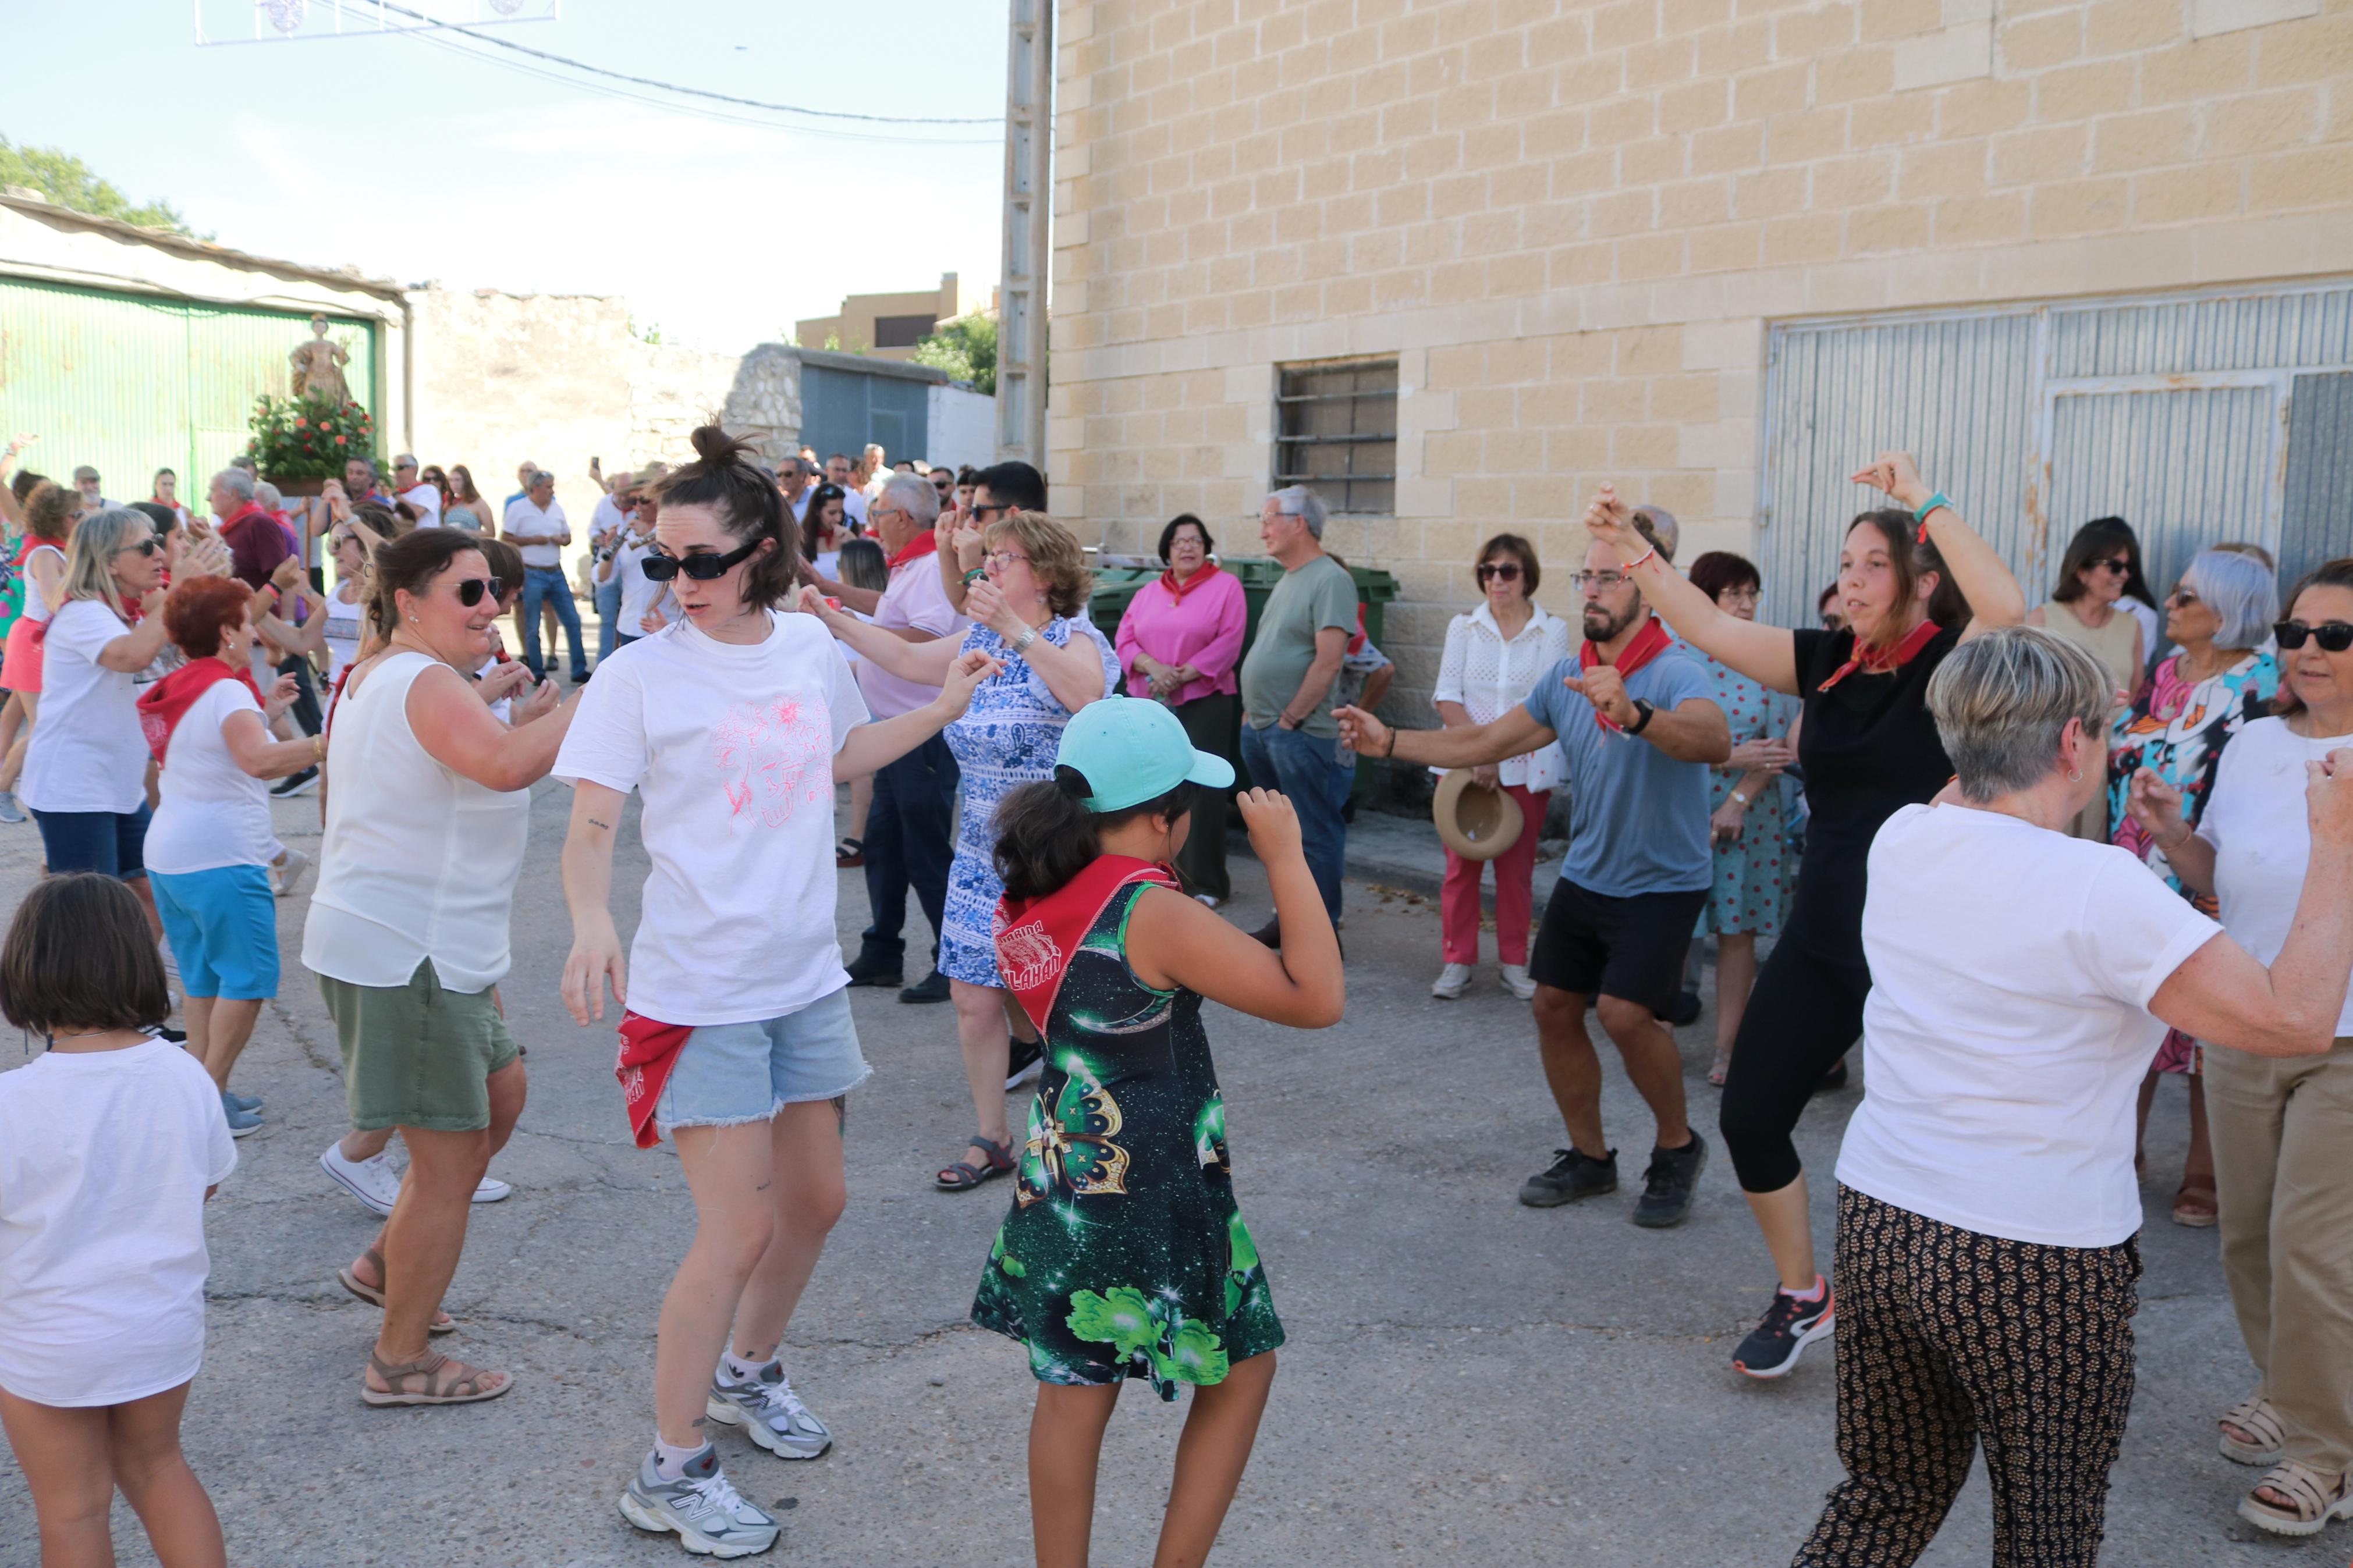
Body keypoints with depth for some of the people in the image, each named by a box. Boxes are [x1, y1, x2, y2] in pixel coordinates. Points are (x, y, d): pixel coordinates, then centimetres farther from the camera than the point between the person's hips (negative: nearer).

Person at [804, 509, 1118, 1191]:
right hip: (982, 857, 7)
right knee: (974, 999, 8)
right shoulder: (981, 642, 10)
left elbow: (1087, 693, -35)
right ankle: (992, 1141, 22)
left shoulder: (1077, 639, -13)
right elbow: (907, 658, 19)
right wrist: (831, 618, 10)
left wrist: (1014, 628, -43)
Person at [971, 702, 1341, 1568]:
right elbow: (1317, 999, -22)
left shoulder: (1027, 899, 0)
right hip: (1157, 1195, -7)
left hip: (1059, 1174, 7)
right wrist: (1286, 858, -16)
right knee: (1243, 1368, 15)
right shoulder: (1156, 917, -22)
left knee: (1074, 1391, 18)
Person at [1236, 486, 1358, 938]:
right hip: (1261, 732, 9)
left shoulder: (1330, 580, -12)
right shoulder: (1288, 580, 17)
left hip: (1301, 735, -9)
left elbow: (1328, 660, -20)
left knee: (1314, 835, -2)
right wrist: (1252, 712, 14)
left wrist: (1290, 719, -17)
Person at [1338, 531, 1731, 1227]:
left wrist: (1633, 714, -59)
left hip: (1662, 883, -7)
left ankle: (1677, 1147, 8)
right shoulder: (1567, 676, 3)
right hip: (1585, 876, 7)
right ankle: (1589, 1157, 25)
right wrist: (1390, 742, -5)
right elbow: (1486, 741, 6)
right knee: (1554, 1006, 6)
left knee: (1625, 1014, -19)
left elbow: (1714, 741, -41)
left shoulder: (1675, 672, -20)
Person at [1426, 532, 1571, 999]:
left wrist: (1496, 753, -13)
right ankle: (1456, 961, 11)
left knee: (1516, 869, 5)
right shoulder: (1464, 626, 6)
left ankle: (1514, 963, 16)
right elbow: (1447, 697, -1)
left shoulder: (1553, 631, 0)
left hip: (1527, 768, -1)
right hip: (1464, 764, 1)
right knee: (1461, 864, 2)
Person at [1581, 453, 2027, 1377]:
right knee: (1750, 1115, 6)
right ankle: (1802, 1298, 27)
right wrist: (1633, 552, -5)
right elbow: (1710, 629, 3)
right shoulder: (1827, 662, 6)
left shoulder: (1954, 664, -9)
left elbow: (2008, 606, -30)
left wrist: (1924, 502, -26)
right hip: (1820, 941, 6)